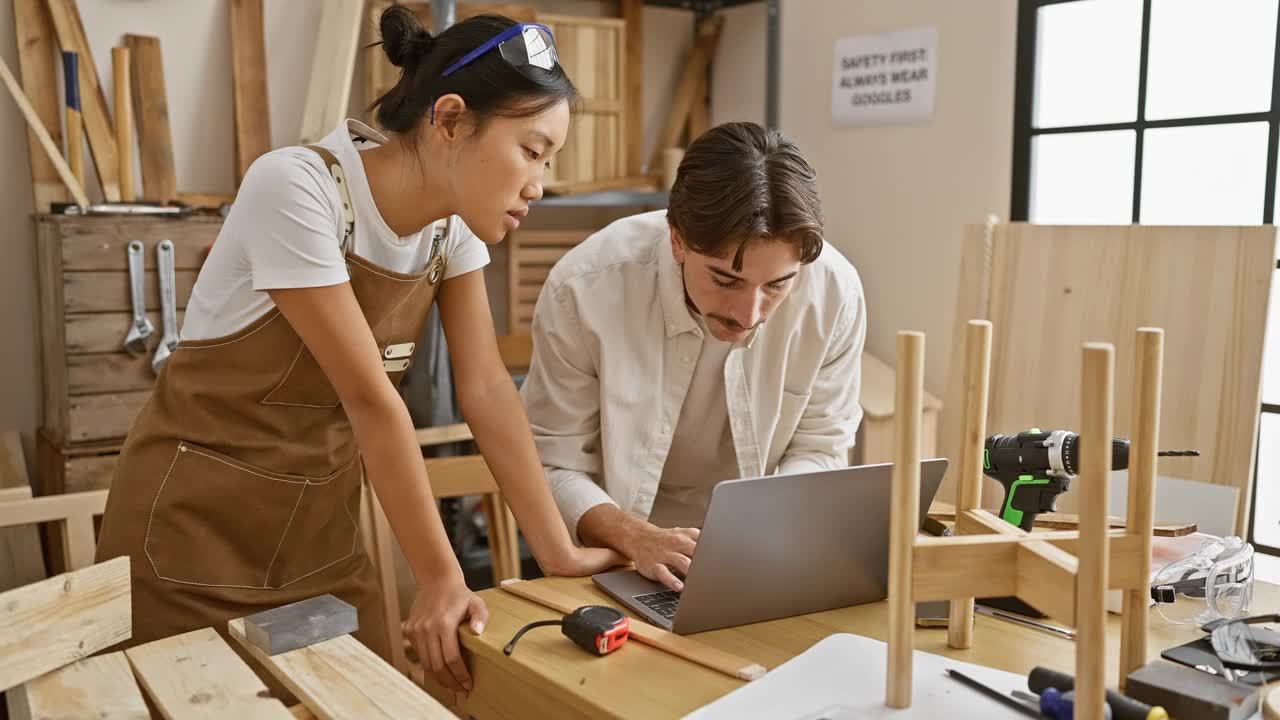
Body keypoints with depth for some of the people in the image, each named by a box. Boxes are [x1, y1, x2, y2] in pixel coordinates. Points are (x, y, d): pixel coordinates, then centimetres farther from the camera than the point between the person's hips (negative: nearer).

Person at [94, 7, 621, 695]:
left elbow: (486, 388, -7)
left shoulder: (455, 218, -5)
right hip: (195, 528, -5)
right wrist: (439, 573, -19)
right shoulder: (295, 188, -25)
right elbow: (370, 400, -25)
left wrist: (560, 553, -9)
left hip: (321, 525, 6)